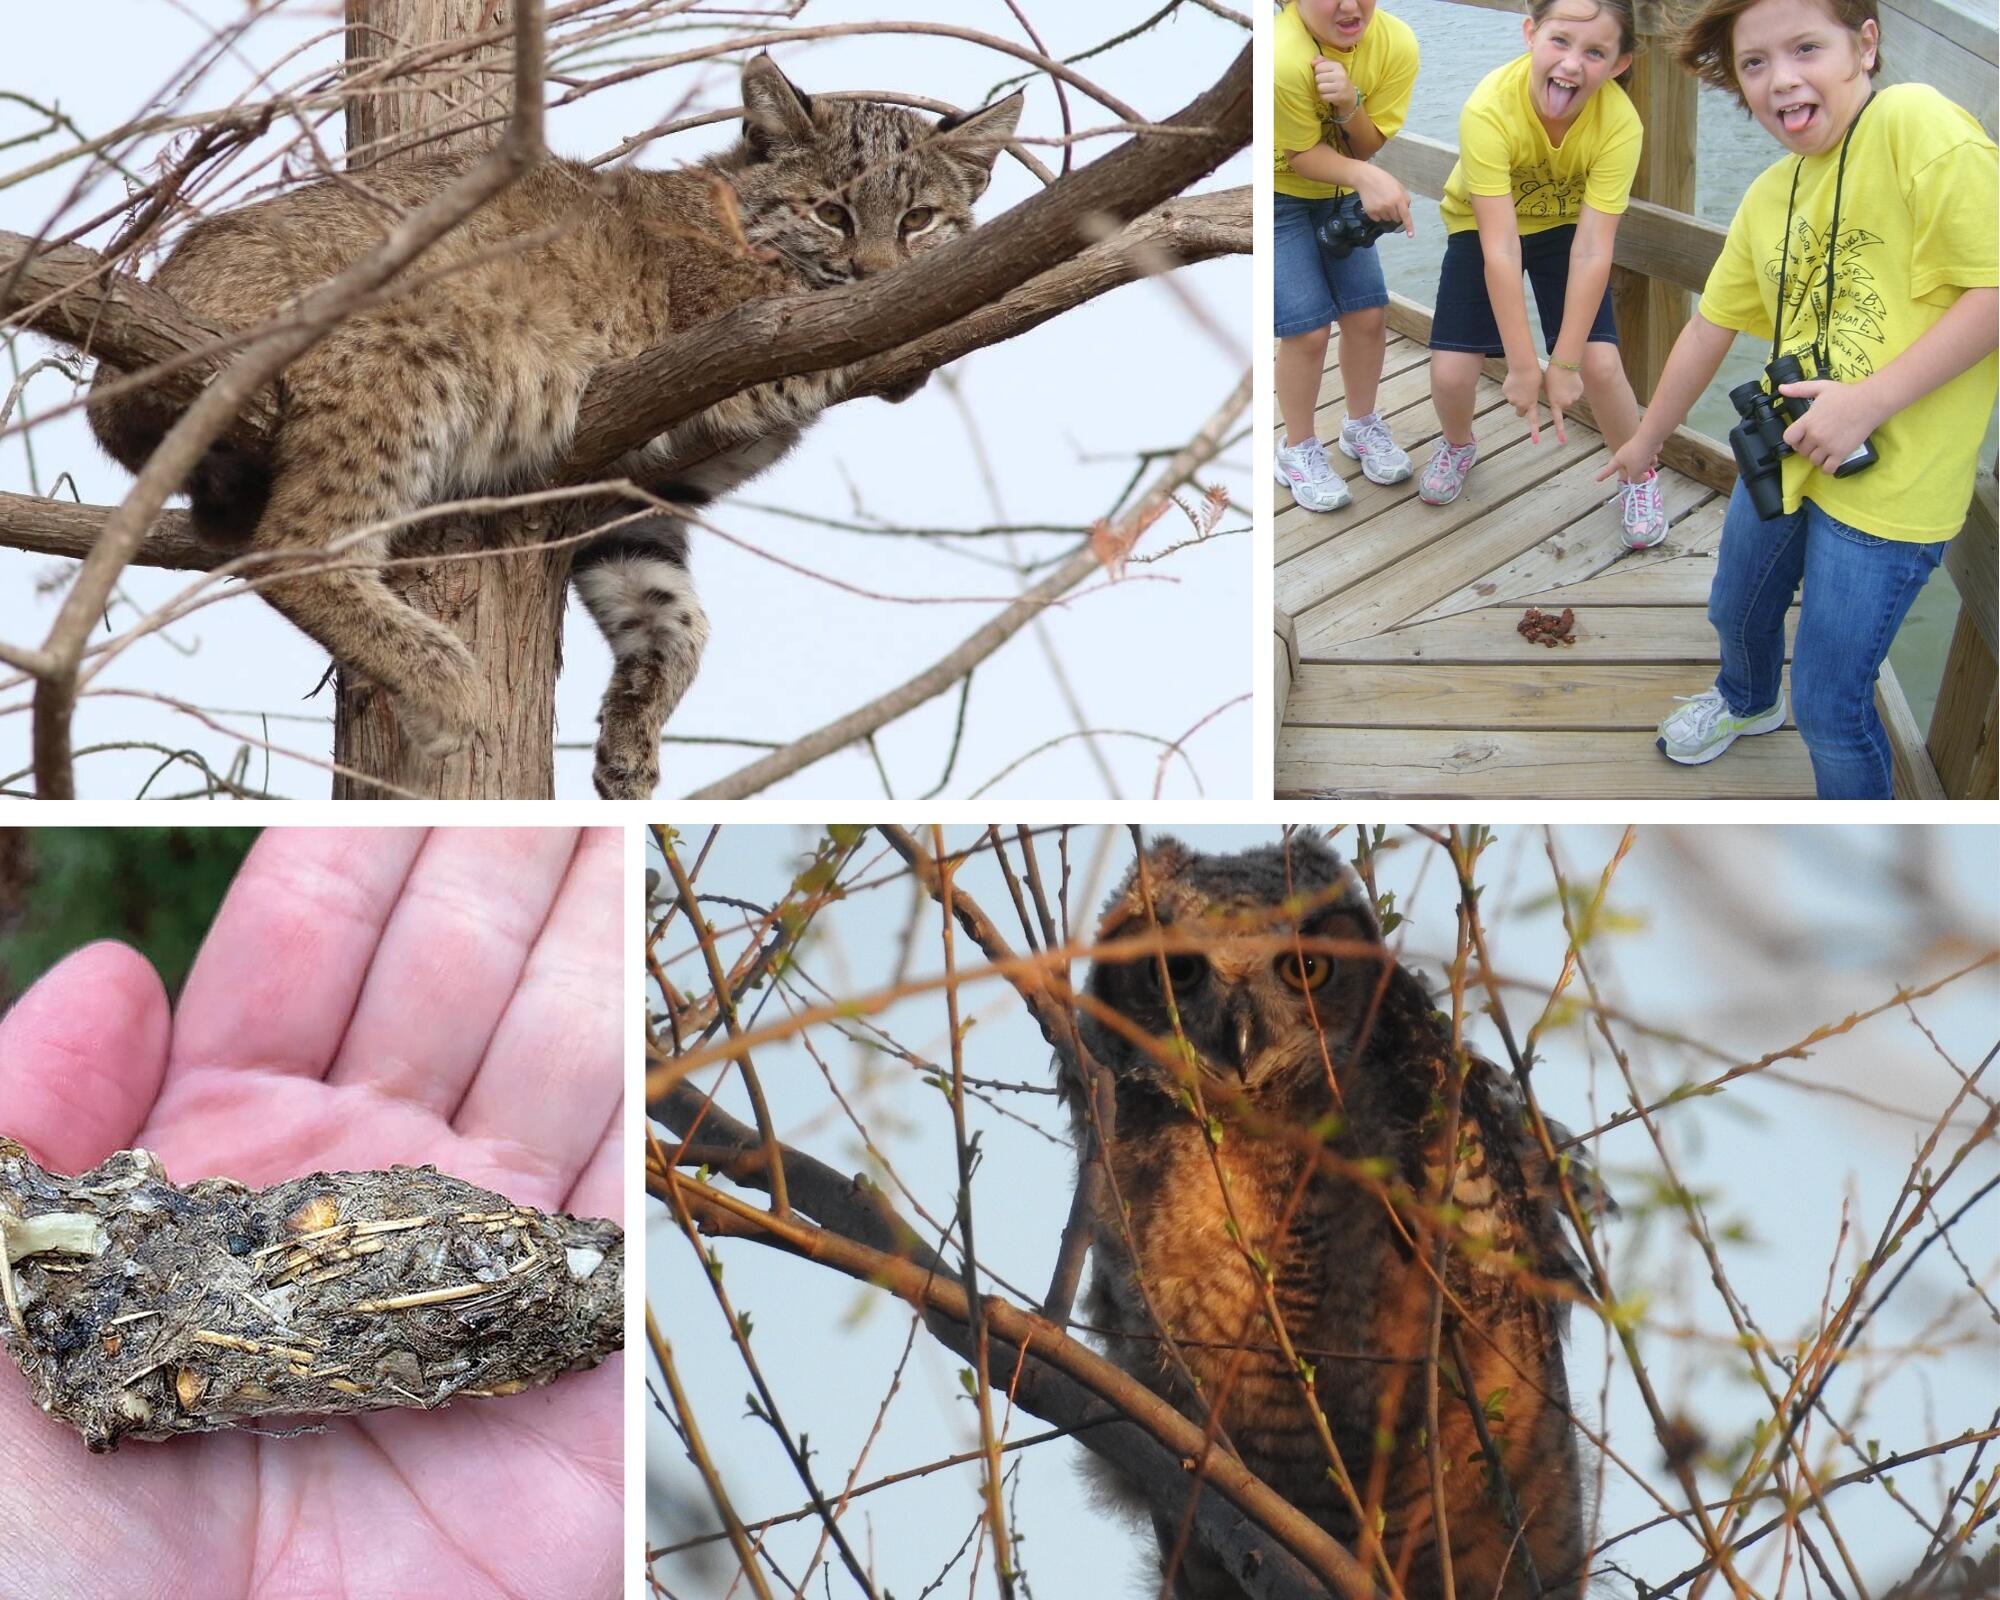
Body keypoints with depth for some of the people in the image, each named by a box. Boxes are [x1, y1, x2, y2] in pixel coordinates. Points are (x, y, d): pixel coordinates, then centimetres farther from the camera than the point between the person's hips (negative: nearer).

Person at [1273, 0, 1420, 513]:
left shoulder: (1396, 43, -21)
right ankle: (1298, 450, 14)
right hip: (1279, 196, -5)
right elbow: (1302, 154, -24)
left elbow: (1367, 148, -13)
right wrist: (1367, 178, -40)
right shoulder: (1282, 57, -36)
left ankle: (1362, 425, 30)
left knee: (1367, 313, 4)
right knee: (1308, 328, -8)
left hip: (1337, 192, 5)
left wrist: (1349, 105, -34)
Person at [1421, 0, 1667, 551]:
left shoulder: (1620, 123, -32)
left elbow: (1592, 251, -29)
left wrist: (1565, 364, -29)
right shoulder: (1489, 110, -37)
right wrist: (1523, 366, -34)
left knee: (1600, 363, -14)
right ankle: (1458, 445, 27)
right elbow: (1500, 248, -36)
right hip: (1482, 223, 0)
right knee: (1450, 371, -9)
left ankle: (1639, 475, 15)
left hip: (1565, 224, 1)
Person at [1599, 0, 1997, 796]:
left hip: (1889, 483, -8)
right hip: (1782, 455, 8)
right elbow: (1710, 327, 18)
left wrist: (1868, 402, -26)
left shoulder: (1916, 124, -20)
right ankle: (1748, 701, 64)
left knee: (1829, 703, 0)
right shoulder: (1769, 196, 5)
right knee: (1737, 610, 31)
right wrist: (1646, 439, 28)